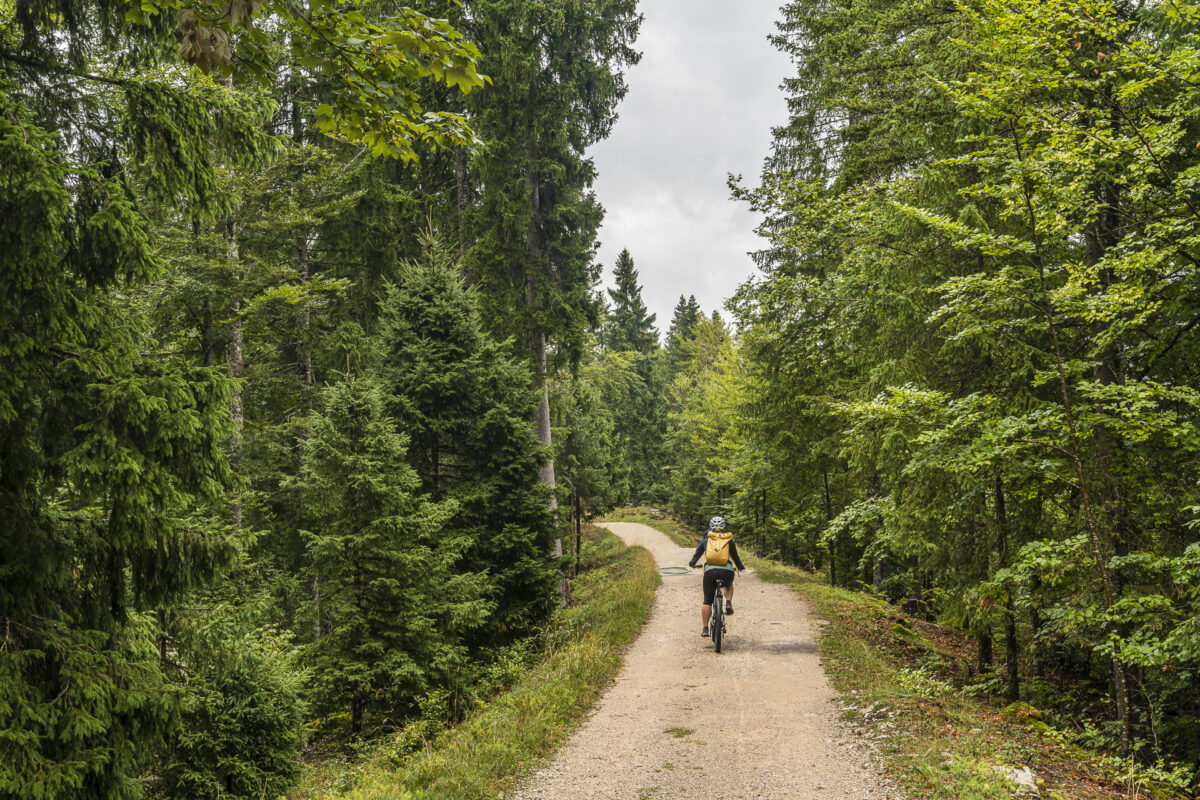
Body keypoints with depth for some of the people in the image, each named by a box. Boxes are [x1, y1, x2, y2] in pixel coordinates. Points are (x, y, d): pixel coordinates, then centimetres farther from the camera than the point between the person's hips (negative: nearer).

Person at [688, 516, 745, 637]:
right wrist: (740, 567, 40)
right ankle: (728, 603, 10)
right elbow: (735, 556, 21)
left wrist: (692, 564, 41)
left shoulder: (706, 540, 15)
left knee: (707, 601, 8)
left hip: (710, 570, -1)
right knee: (729, 585, 35)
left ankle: (704, 628, 5)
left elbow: (697, 554, 22)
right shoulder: (729, 540, 15)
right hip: (727, 570, 1)